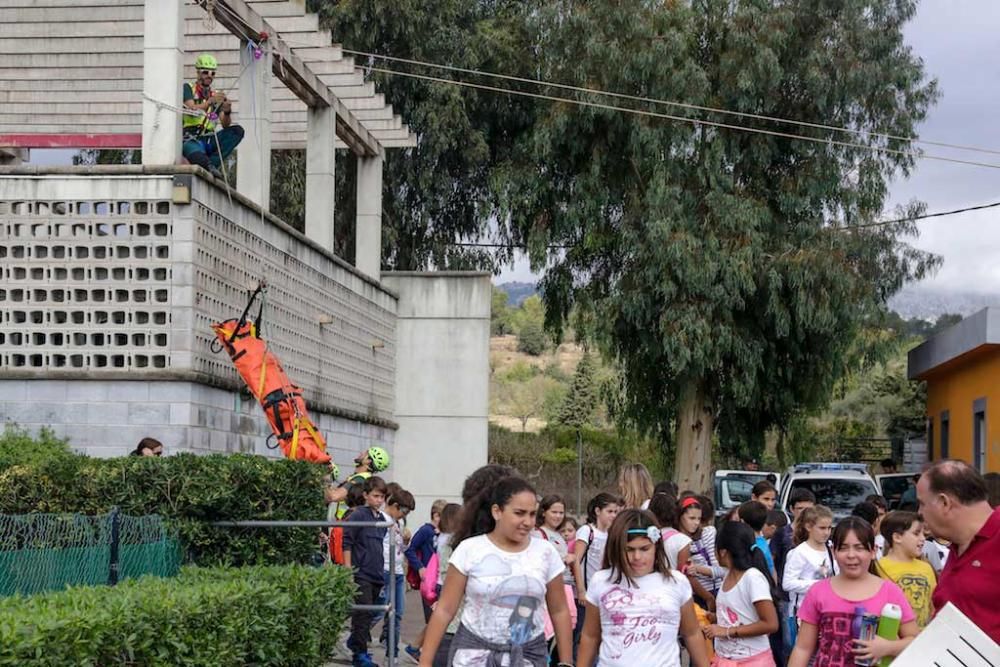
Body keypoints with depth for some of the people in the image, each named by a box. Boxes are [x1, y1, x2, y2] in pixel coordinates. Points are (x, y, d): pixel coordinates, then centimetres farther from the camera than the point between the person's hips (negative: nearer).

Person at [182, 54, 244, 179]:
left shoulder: (216, 96, 18)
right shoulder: (188, 88, 7)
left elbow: (225, 125, 5)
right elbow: (192, 110, -14)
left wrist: (227, 112, -18)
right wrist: (210, 101, -29)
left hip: (209, 140, 6)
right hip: (191, 139, -6)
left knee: (237, 131, -19)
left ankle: (210, 164, -23)